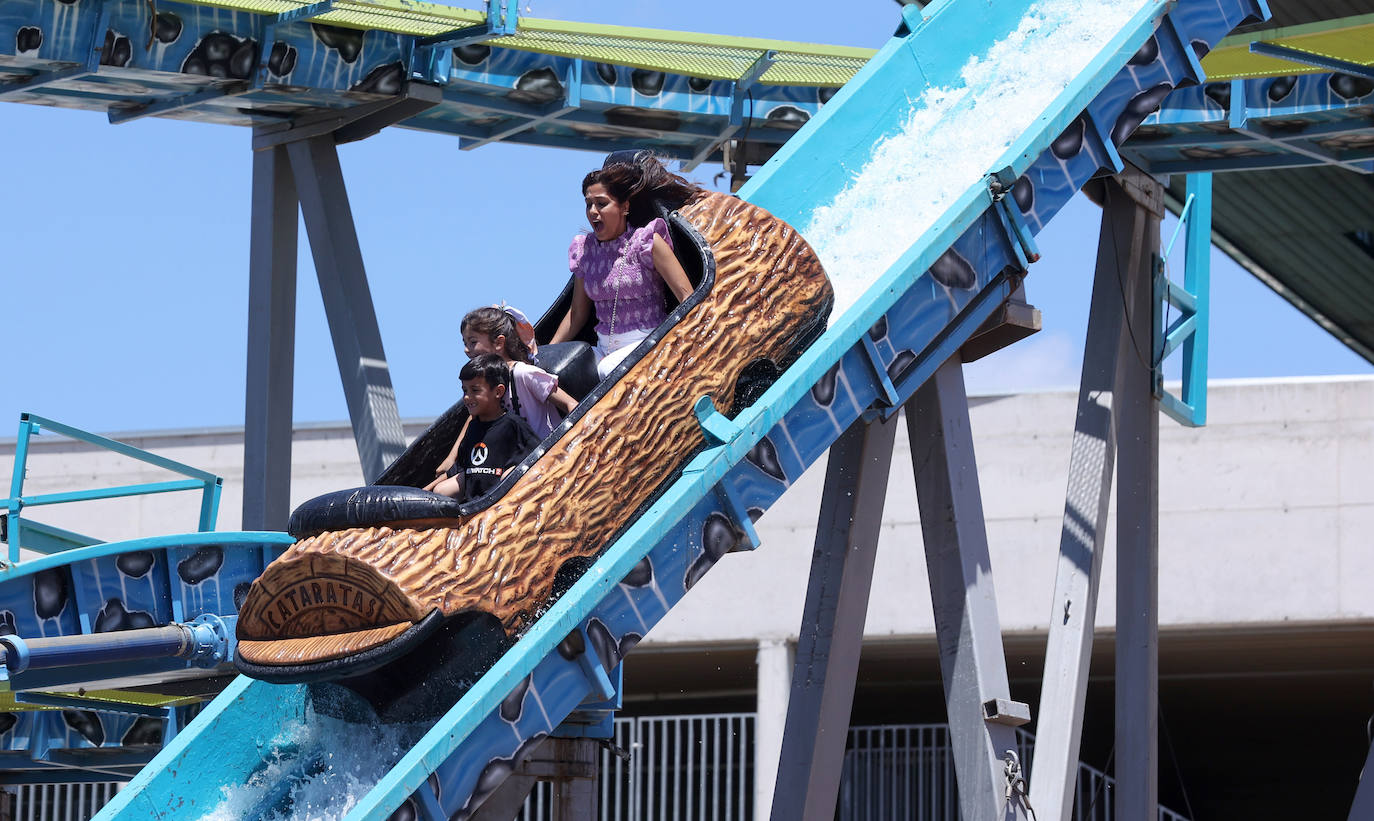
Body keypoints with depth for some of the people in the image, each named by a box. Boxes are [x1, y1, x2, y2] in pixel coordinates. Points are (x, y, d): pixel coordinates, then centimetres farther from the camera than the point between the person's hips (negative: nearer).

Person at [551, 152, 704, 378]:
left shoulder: (646, 241, -5)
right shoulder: (585, 250, 11)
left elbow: (686, 296, -8)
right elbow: (577, 313, 19)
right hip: (604, 349, 5)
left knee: (607, 371, -36)